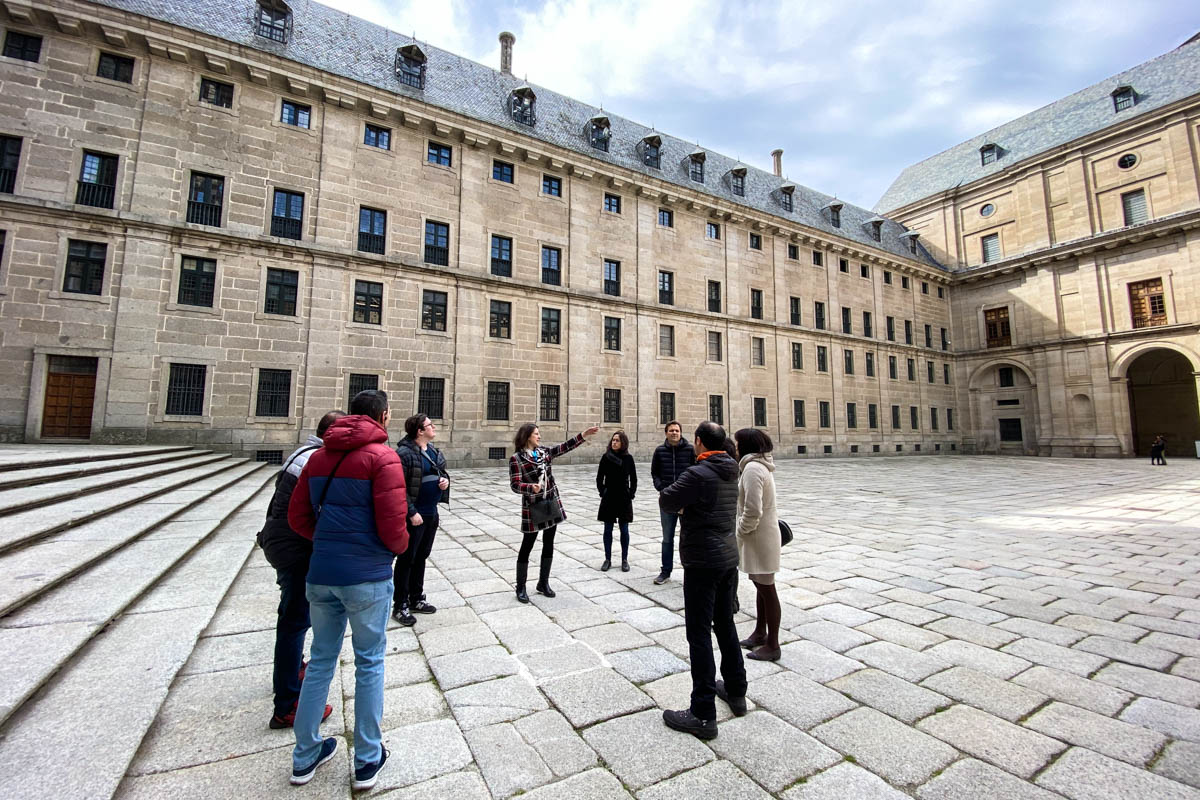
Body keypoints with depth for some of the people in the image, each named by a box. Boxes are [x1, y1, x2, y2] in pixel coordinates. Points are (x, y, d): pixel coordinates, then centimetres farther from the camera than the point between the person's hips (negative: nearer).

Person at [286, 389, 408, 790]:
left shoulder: (319, 456, 8)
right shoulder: (382, 456, -15)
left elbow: (297, 516, 10)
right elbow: (392, 526, -19)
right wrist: (401, 546, 2)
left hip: (321, 573, 6)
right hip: (368, 576, -6)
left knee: (322, 659, 20)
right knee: (369, 663, 11)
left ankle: (305, 757, 35)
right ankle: (367, 761, 26)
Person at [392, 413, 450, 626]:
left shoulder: (433, 450, 8)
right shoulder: (405, 453, -17)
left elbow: (442, 471, 21)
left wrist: (445, 479, -2)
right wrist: (412, 513, -21)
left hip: (432, 513, 8)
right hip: (414, 516, -8)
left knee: (421, 557, 18)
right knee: (407, 559, 4)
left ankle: (416, 599, 32)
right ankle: (400, 606, 18)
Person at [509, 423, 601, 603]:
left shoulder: (543, 452, 6)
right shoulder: (516, 459, -11)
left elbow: (564, 447, 7)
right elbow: (515, 484, -16)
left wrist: (583, 435, 0)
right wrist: (531, 488, -35)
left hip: (552, 504, 6)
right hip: (532, 507, -6)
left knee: (549, 544, 13)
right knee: (527, 546, 4)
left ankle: (543, 583, 28)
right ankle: (521, 588, 18)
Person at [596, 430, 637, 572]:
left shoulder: (628, 458, -2)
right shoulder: (606, 457, -3)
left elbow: (633, 479, 4)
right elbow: (599, 478, 3)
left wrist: (631, 494, -1)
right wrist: (602, 493, -3)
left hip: (624, 499, 0)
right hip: (608, 499, 0)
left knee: (624, 530, 5)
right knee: (608, 529, 7)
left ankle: (624, 559, 17)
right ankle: (608, 559, 17)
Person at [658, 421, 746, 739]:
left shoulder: (698, 474, -21)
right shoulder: (731, 473, 6)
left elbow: (666, 501, -12)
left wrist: (683, 505, 6)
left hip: (703, 561, -9)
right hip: (729, 557, 9)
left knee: (699, 632, 0)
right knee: (725, 624, 21)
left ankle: (703, 714, 9)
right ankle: (736, 691, 36)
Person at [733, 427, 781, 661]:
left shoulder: (753, 468, -22)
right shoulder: (760, 465, 10)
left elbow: (752, 510, -27)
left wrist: (740, 533, -12)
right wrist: (743, 531, 15)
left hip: (759, 537, -10)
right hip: (762, 533, 10)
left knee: (766, 589, 3)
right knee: (761, 585, 21)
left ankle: (772, 645, 17)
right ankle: (760, 633, 36)